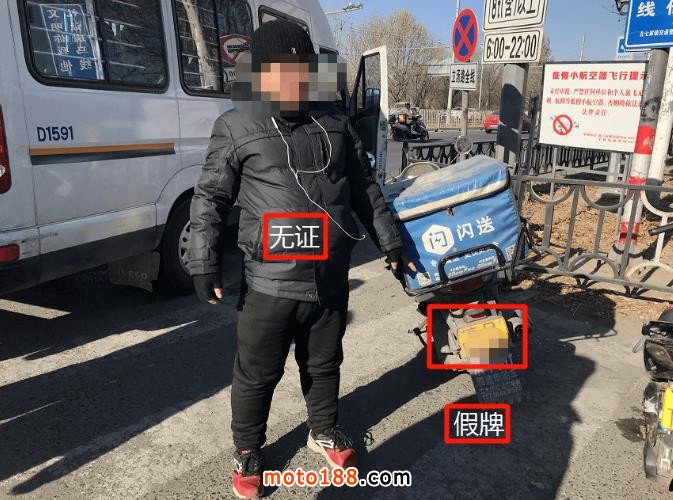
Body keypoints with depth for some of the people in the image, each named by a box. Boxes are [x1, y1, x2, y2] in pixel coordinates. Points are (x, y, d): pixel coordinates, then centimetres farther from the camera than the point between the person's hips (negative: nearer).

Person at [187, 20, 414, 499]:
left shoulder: (335, 122, 8)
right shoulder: (237, 126, -3)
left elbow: (365, 188, 14)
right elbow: (210, 199, -1)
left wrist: (391, 242, 15)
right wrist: (205, 263, -8)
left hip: (331, 279, 4)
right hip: (271, 283, -3)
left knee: (325, 364, 21)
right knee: (256, 375, 11)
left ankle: (324, 431, 46)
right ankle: (249, 452, 36)